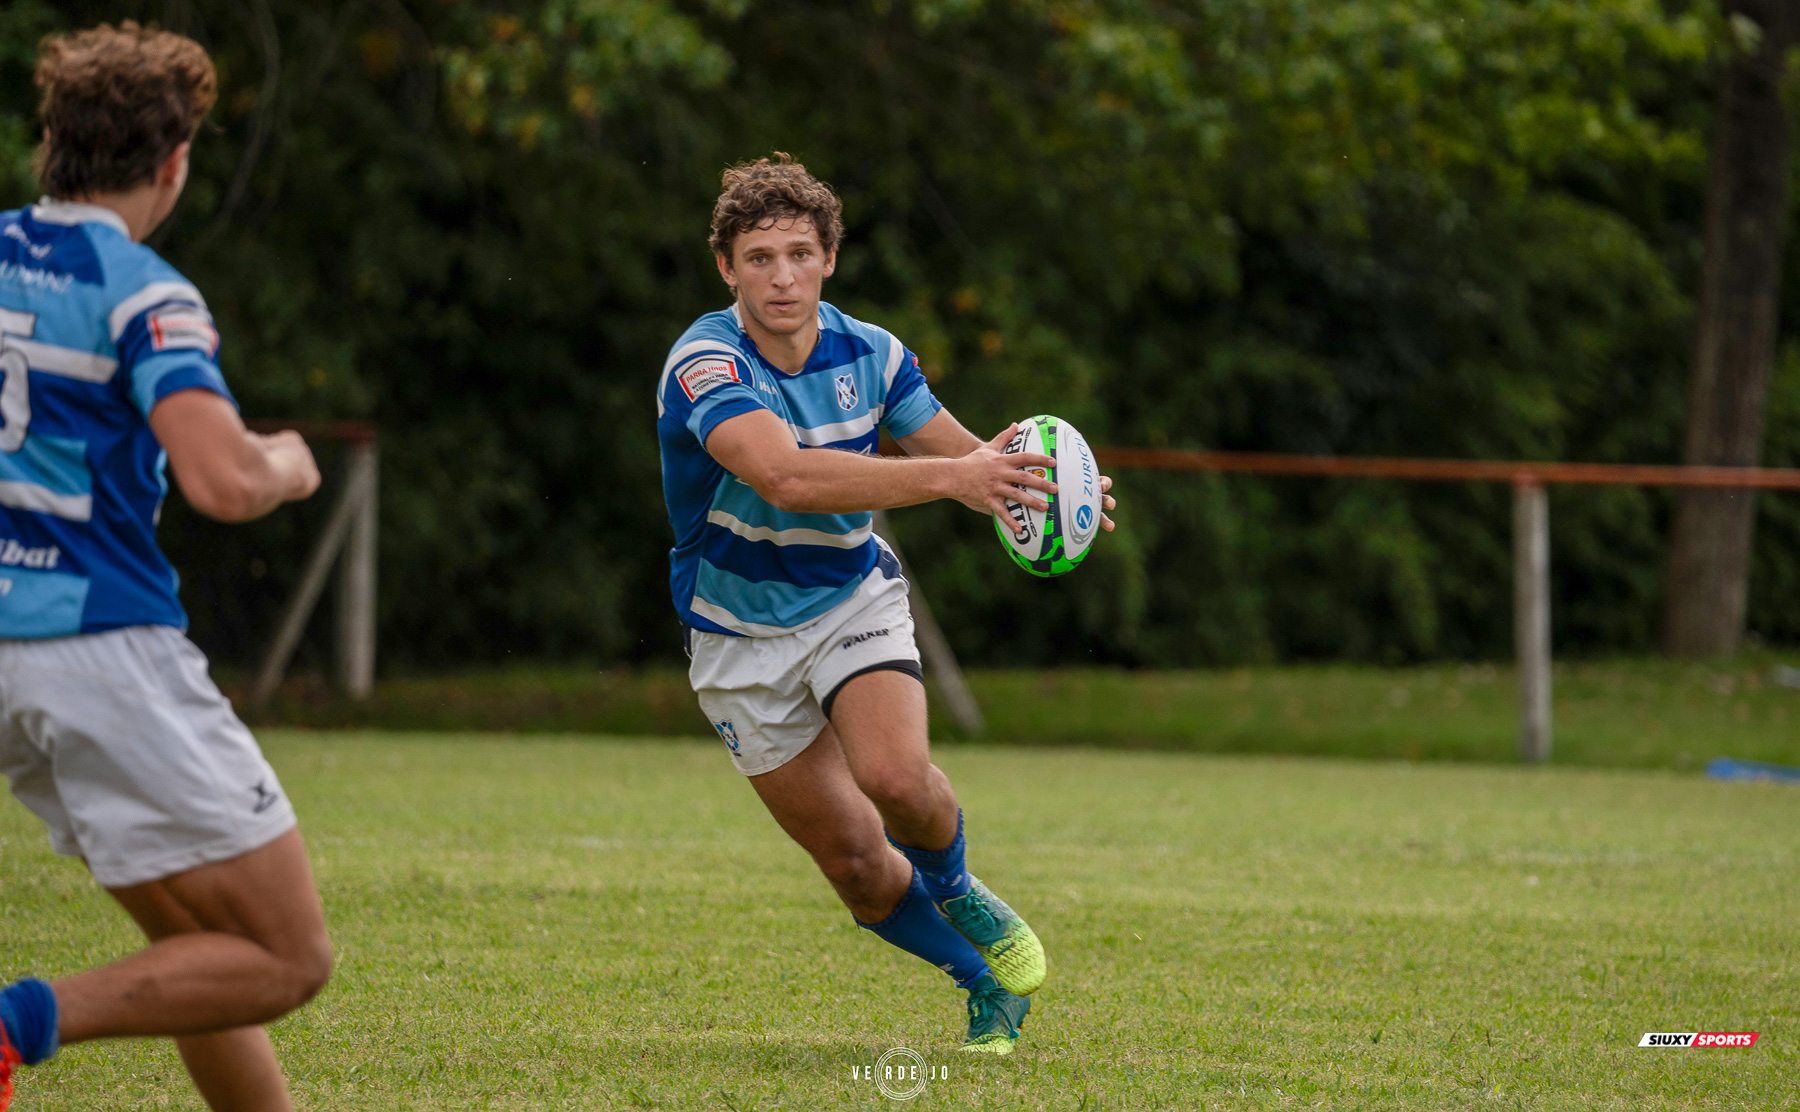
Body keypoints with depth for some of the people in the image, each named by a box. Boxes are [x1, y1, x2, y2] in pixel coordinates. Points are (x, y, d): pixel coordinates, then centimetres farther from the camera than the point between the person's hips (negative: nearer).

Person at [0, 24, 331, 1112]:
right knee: (288, 959, -4)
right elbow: (225, 482, -25)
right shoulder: (143, 294, -12)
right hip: (106, 648, -8)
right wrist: (289, 463, -2)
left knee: (201, 943, 17)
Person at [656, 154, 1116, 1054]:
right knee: (855, 862, -1)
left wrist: (1039, 484, -20)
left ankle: (956, 891, 7)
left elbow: (968, 457, 4)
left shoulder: (869, 355, -9)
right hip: (741, 635, -2)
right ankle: (983, 981, 24)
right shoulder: (704, 363, -25)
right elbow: (786, 477, -42)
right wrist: (946, 476, -51)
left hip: (854, 599, 2)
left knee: (895, 776, -27)